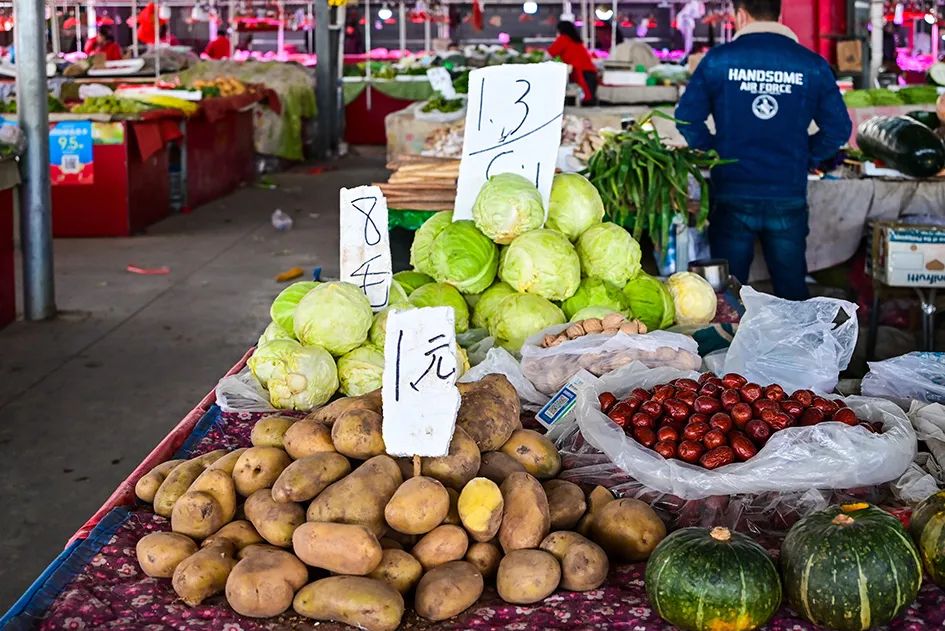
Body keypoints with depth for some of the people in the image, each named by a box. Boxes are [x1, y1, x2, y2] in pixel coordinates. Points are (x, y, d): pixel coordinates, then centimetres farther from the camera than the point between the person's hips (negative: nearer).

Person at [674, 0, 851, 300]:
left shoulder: (717, 60, -4)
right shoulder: (812, 65, 0)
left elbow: (687, 120, -4)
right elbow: (839, 128, 0)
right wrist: (805, 158, 14)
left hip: (731, 197, -1)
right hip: (789, 197, 1)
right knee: (792, 290, 11)